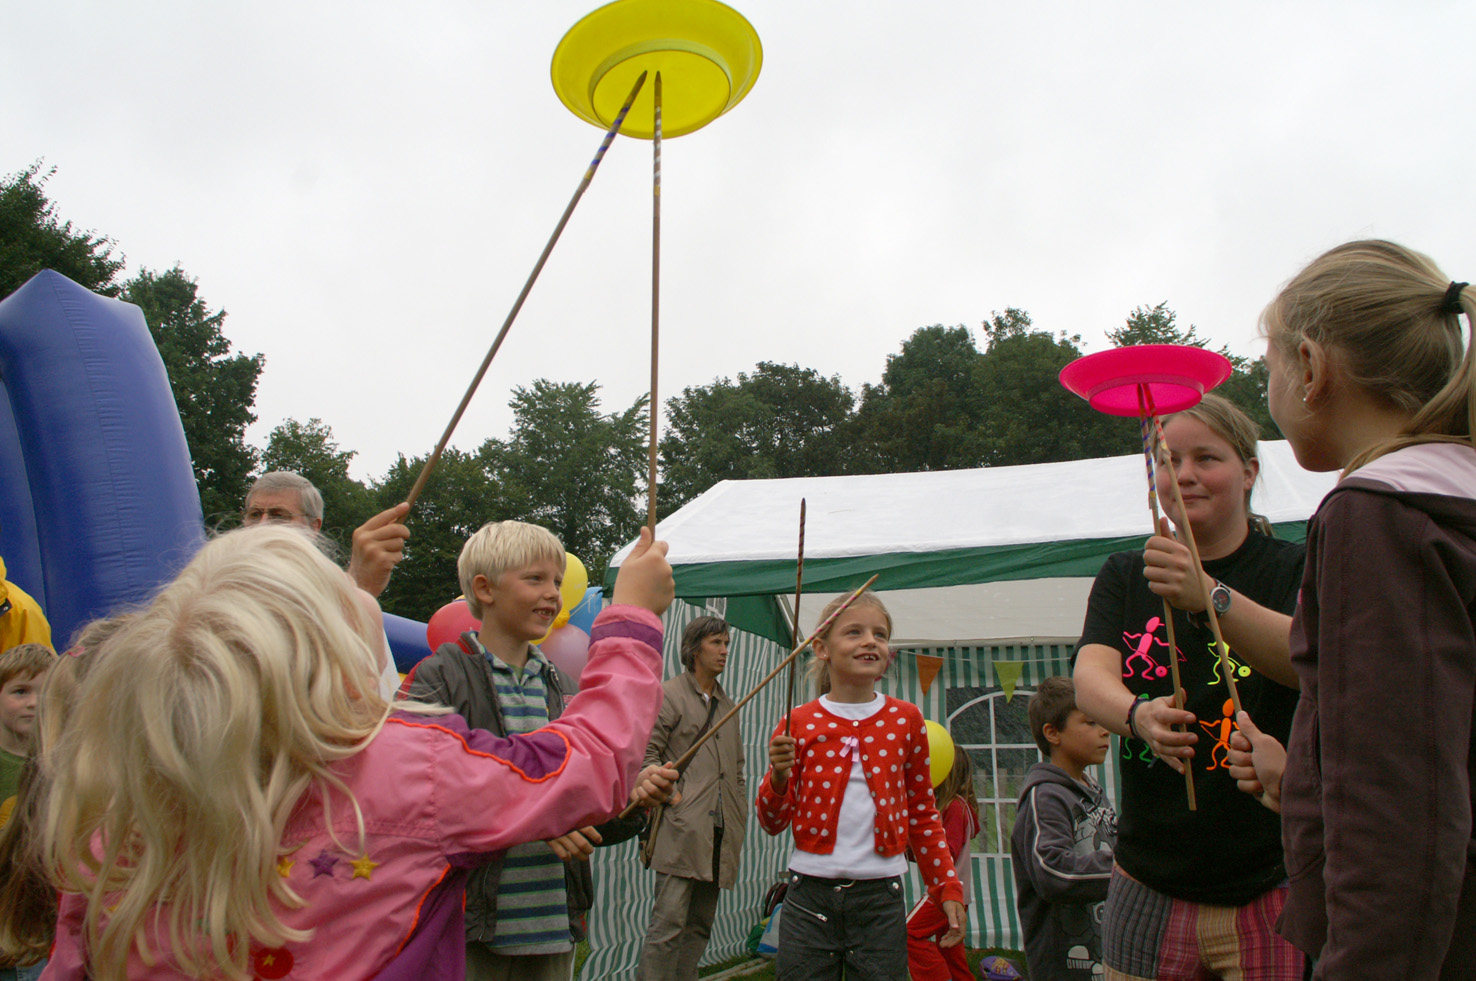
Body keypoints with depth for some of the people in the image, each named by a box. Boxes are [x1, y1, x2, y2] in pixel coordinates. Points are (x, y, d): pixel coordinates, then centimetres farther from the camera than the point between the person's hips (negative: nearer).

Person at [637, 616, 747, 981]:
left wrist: (741, 814, 17)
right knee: (669, 923, -10)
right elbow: (646, 753, -5)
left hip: (720, 834, 7)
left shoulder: (727, 704, 22)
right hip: (682, 828, -7)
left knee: (700, 925, 11)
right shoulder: (669, 695, 0)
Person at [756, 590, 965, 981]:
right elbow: (773, 823, 3)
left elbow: (923, 815, 12)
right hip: (810, 897, 0)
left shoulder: (905, 720, 3)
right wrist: (778, 776, -16)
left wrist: (947, 887, 7)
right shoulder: (798, 725, 0)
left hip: (880, 900, 1)